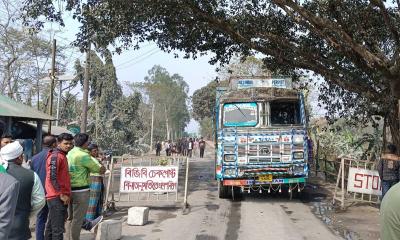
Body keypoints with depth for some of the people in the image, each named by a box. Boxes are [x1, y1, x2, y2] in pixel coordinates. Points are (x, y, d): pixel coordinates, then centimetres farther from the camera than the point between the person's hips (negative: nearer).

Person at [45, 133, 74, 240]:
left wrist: (66, 194, 18)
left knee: (51, 227, 16)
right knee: (58, 229, -8)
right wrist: (61, 195, -18)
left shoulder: (62, 156, 17)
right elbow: (52, 177, -21)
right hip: (57, 198, -10)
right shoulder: (56, 156, -13)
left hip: (60, 197, 10)